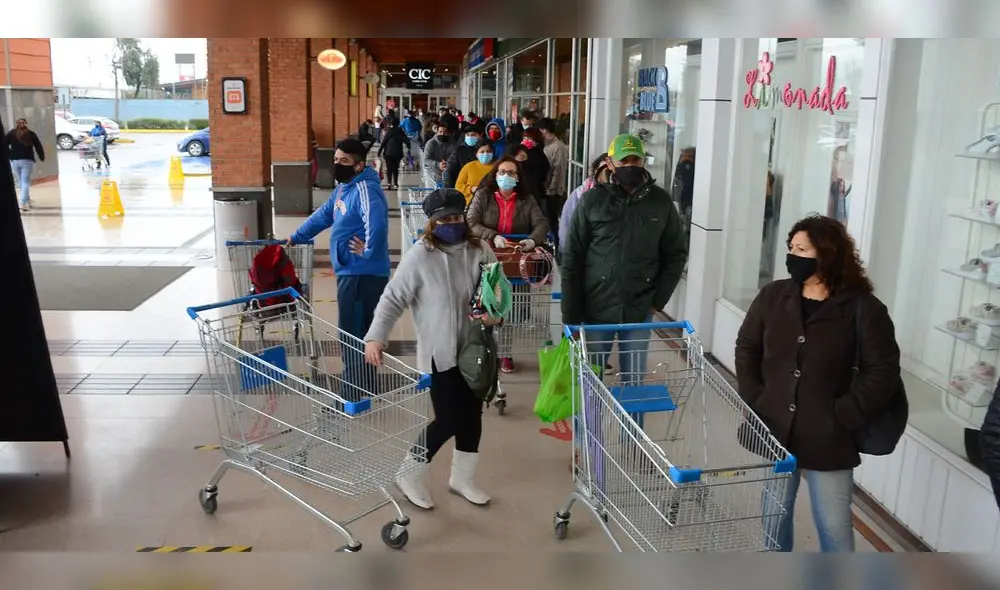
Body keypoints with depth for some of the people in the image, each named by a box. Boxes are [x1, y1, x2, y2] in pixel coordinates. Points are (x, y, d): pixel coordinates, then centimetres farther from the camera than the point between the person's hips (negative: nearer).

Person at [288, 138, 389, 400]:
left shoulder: (365, 189, -19)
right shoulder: (344, 187, 16)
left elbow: (376, 223, -35)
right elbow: (324, 215, 29)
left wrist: (368, 251, -23)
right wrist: (297, 237, 35)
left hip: (363, 274, -10)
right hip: (350, 271, 10)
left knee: (352, 336, -5)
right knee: (358, 334, 18)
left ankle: (354, 396, 4)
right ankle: (361, 387, 29)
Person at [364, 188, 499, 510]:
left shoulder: (481, 252, -1)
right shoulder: (419, 257, -13)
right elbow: (393, 299, -11)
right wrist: (376, 337, -20)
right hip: (440, 353, -5)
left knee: (472, 416, 14)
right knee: (448, 420, -4)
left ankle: (462, 478, 35)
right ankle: (410, 474, 20)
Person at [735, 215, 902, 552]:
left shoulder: (863, 309, -10)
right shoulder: (773, 297, 0)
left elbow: (883, 372, -11)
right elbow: (746, 350, 7)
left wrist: (842, 417, -15)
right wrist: (754, 402, -3)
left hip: (828, 440, -3)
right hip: (773, 432, 4)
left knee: (835, 527, 8)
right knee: (773, 518, 18)